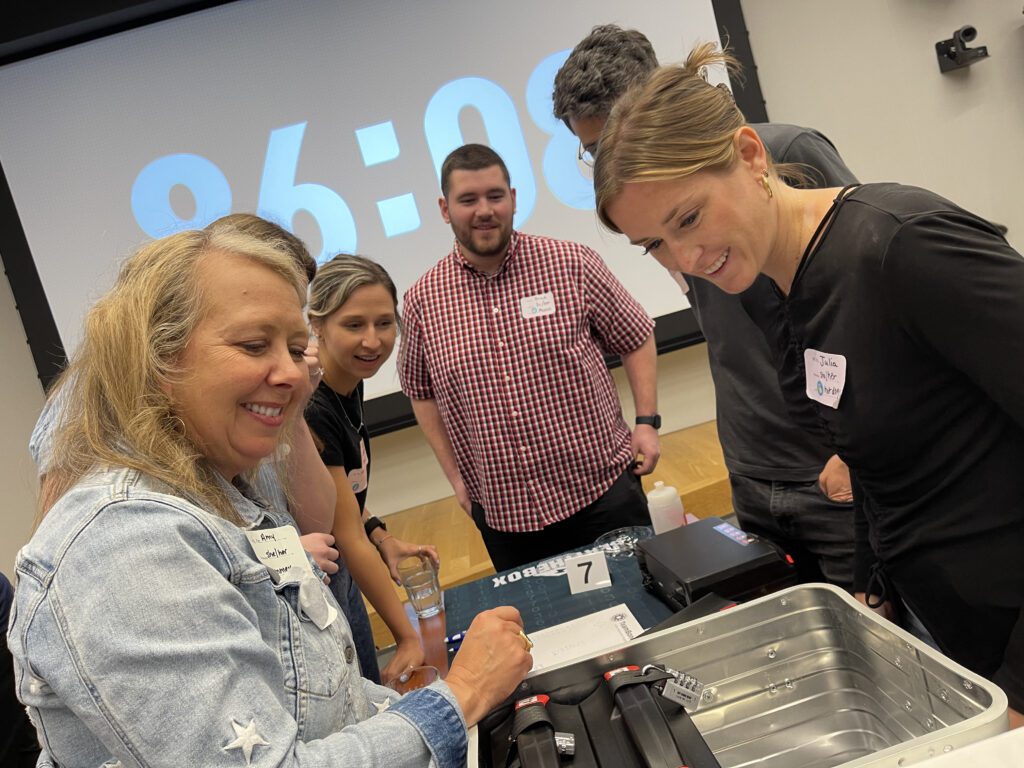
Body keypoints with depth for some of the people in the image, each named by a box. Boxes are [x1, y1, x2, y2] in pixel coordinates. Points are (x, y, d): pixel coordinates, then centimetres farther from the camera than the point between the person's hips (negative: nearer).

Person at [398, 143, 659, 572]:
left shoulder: (571, 265, -5)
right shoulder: (422, 300, 0)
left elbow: (636, 338, 5)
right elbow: (420, 391, 13)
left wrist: (646, 421, -2)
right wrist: (455, 475, 8)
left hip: (603, 494, -1)